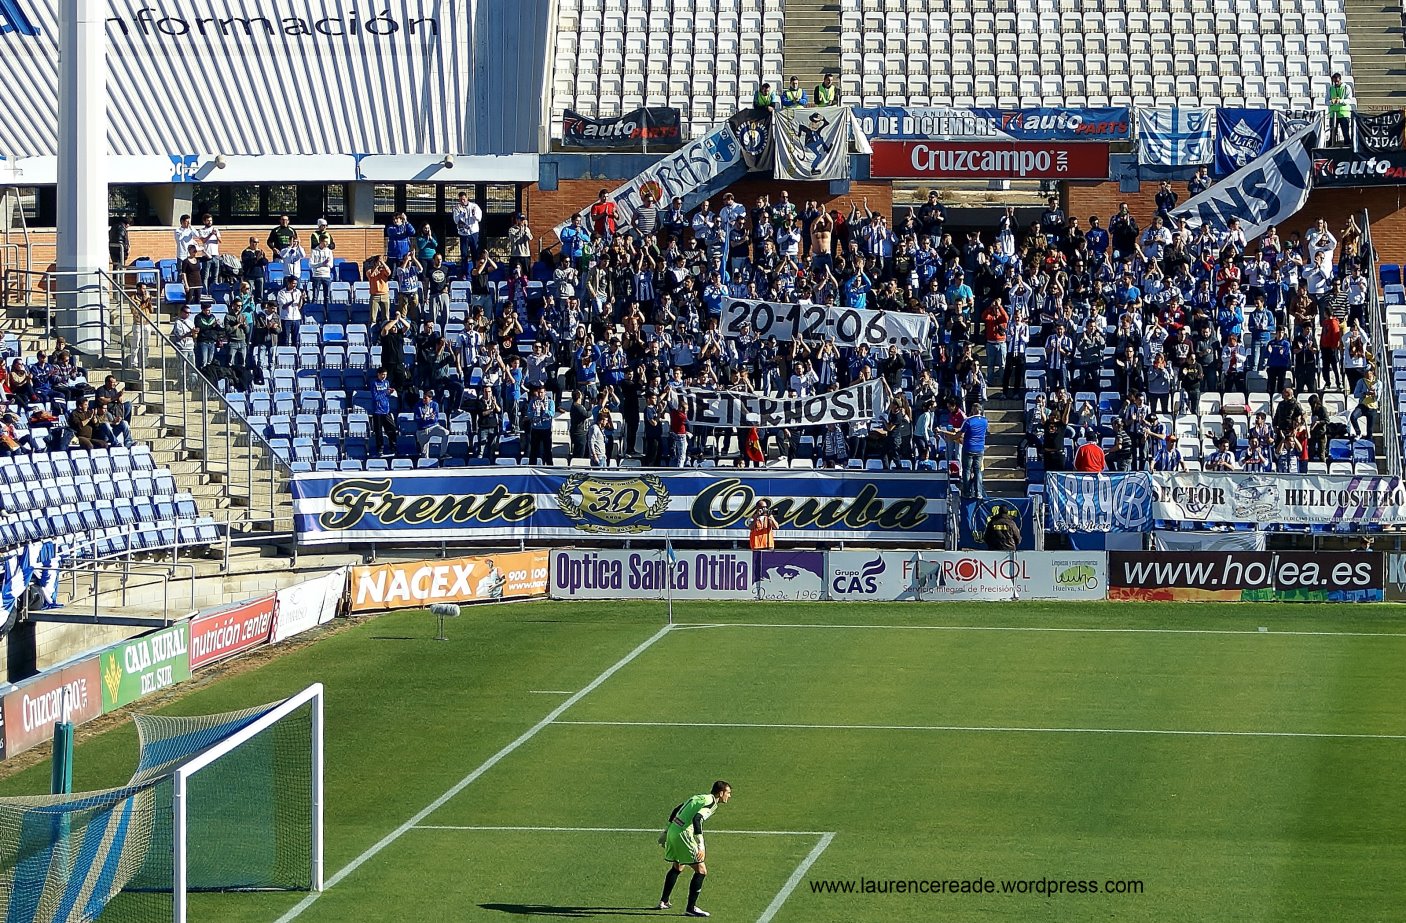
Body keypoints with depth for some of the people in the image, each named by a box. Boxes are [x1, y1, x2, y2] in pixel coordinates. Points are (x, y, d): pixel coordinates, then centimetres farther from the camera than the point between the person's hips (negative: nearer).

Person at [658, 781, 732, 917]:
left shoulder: (698, 798, 19)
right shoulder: (710, 802, -9)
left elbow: (675, 811, 24)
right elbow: (697, 819, -25)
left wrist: (666, 831, 32)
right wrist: (700, 846, -28)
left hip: (673, 831, 9)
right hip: (683, 835, -9)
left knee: (677, 868, 29)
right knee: (701, 871, -3)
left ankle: (663, 902, 37)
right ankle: (691, 908, -3)